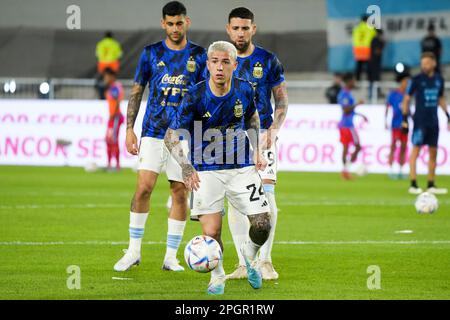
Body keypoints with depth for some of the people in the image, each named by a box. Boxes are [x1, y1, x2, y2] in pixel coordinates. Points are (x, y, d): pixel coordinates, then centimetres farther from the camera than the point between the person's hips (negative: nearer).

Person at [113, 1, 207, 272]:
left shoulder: (199, 55, 5)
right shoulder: (151, 53, 5)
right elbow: (137, 92, 10)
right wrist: (129, 128, 3)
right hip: (153, 133, 0)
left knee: (180, 193, 0)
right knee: (144, 187, -10)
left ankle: (171, 257, 7)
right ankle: (134, 251, 0)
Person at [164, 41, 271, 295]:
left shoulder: (245, 90, -6)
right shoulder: (196, 97, -17)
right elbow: (171, 136, -13)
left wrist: (257, 150, 8)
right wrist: (186, 167, -27)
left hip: (242, 167, 3)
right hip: (207, 171, -2)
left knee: (262, 225, -6)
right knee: (211, 233, -11)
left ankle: (250, 255, 29)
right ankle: (218, 275, 20)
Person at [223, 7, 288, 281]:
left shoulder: (268, 60, 2)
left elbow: (282, 101, 5)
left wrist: (273, 130, -10)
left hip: (262, 133, -2)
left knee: (266, 195, -12)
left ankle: (265, 261, -4)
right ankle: (244, 264, 6)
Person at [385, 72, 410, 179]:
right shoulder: (393, 94, -2)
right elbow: (387, 108, 1)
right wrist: (385, 121, -5)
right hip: (396, 125, -5)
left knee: (403, 147, 5)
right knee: (393, 147, -6)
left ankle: (401, 171, 10)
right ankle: (391, 170, -4)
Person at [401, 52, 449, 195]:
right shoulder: (416, 80, -6)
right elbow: (406, 99, -2)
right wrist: (405, 118, -8)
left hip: (433, 121, 5)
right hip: (420, 120, -5)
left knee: (433, 152, 8)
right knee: (416, 149, -7)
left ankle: (431, 185, 16)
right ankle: (413, 184, -7)